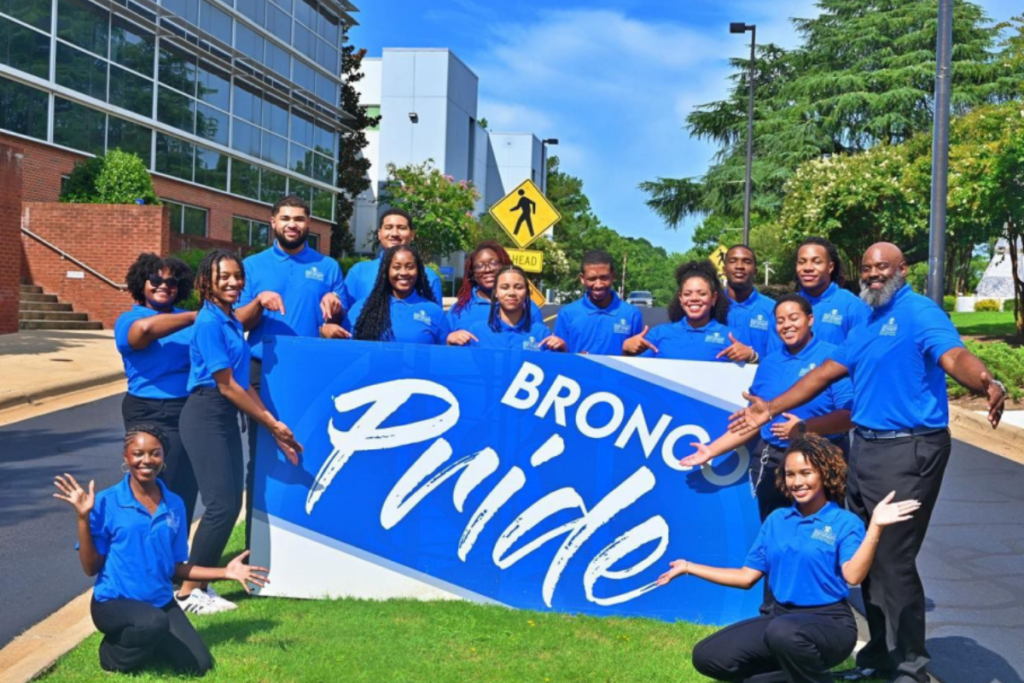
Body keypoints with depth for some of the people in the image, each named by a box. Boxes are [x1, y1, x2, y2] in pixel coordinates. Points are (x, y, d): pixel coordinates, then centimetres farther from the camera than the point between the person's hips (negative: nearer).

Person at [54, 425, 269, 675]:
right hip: (114, 602, -5)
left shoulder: (175, 505, 3)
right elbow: (91, 567, -9)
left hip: (161, 602, 5)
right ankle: (114, 656, -3)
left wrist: (224, 572, 0)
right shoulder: (106, 502, -10)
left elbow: (175, 568, 9)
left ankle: (144, 642, 18)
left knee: (198, 666, -10)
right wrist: (83, 517, -17)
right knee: (154, 623, -37)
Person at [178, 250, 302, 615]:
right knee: (221, 504, -9)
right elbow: (226, 385, -14)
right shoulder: (210, 322, -14)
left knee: (232, 503, 8)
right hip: (205, 416, -9)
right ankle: (187, 591, 2)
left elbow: (243, 382, 14)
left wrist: (275, 426, 9)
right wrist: (272, 423, -8)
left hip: (227, 418, 9)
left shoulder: (232, 322, 13)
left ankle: (201, 585, 17)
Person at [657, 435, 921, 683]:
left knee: (784, 632, -41)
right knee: (707, 656, -7)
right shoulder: (776, 520, 10)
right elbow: (747, 577, 13)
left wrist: (875, 528, -34)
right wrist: (689, 567, 14)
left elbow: (853, 575, -24)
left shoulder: (844, 522, -6)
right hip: (780, 616, 6)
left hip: (830, 623, -6)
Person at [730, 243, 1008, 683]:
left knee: (893, 560, -7)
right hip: (865, 448, 9)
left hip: (908, 452, -9)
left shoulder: (919, 313, -11)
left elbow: (954, 356, -28)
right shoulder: (866, 325, 16)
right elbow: (826, 373, 19)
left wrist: (987, 384, -49)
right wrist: (771, 409, 16)